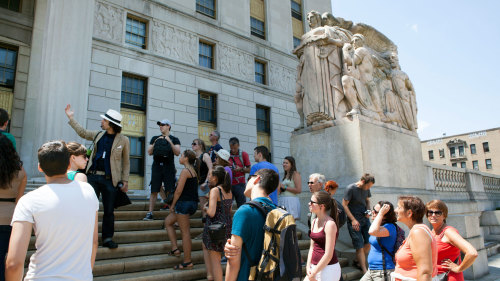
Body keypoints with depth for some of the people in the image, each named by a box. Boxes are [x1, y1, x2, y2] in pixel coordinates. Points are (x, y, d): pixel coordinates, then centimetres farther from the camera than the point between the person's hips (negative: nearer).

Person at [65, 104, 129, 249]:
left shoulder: (123, 140, -1)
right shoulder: (98, 135, 10)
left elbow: (126, 162, 2)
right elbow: (82, 132, 27)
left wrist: (125, 181, -1)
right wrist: (71, 117, 27)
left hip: (110, 180, -3)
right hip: (93, 176, 3)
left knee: (109, 211, 5)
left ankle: (107, 238, 17)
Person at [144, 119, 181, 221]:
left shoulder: (174, 139, 9)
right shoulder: (155, 138, 18)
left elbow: (177, 153, -3)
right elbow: (149, 152, 11)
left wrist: (170, 142, -13)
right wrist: (155, 143, -3)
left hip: (169, 167, -2)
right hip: (156, 166, 2)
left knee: (170, 191, -5)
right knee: (154, 190, -1)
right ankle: (150, 213, 4)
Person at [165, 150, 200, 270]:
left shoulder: (185, 171, -14)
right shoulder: (194, 171, 14)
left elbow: (178, 191, -17)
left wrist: (172, 205, -6)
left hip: (184, 202, -10)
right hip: (192, 203, 10)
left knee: (185, 232, -2)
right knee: (168, 221, 21)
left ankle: (187, 262, 7)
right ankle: (175, 249, 18)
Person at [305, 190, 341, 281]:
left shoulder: (330, 224, -17)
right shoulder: (314, 222, 7)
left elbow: (328, 255, -18)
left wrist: (313, 273, -13)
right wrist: (308, 266, 1)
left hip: (328, 268, -7)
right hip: (315, 267, 7)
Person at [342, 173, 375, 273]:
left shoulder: (366, 189, 5)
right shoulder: (350, 188, -14)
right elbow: (344, 205, -13)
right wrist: (353, 220, -16)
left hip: (365, 219, 6)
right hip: (354, 221, -6)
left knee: (368, 242, 7)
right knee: (359, 247, -3)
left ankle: (360, 263, 28)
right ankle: (365, 271, 4)